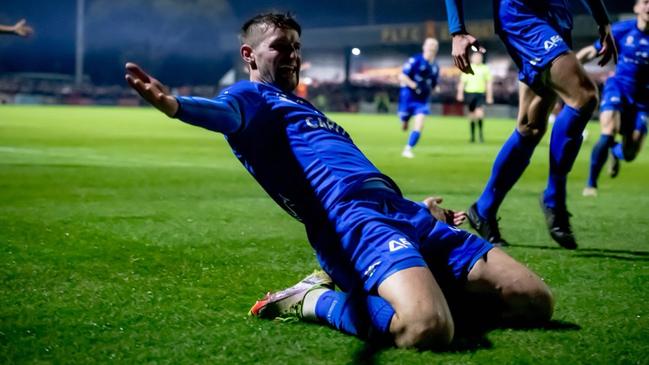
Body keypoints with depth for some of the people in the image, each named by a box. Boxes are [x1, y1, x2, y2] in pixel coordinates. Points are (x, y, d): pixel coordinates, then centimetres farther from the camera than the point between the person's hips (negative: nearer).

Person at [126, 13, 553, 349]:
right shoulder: (250, 96, 10)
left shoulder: (303, 106, 37)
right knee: (427, 327, -39)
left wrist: (416, 207, 29)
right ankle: (317, 300, -7)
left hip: (403, 213, 10)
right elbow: (223, 114, -16)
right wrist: (176, 104, -40)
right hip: (354, 220, -10)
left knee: (535, 301, 2)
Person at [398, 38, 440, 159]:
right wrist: (414, 85, -26)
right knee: (404, 125, 11)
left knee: (419, 125, -14)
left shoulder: (435, 67, 6)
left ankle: (408, 149, -5)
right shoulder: (415, 60, -13)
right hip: (408, 96, -4)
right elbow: (402, 76, -17)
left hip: (422, 100, 4)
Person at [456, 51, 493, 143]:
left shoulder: (485, 69, 7)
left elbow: (488, 84, 9)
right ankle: (472, 136, 15)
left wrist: (489, 96, 5)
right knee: (472, 115, 6)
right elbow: (462, 82, 5)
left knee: (479, 113, -19)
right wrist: (460, 93, -5)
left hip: (480, 94, -1)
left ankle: (480, 132, -1)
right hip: (469, 93, 1)